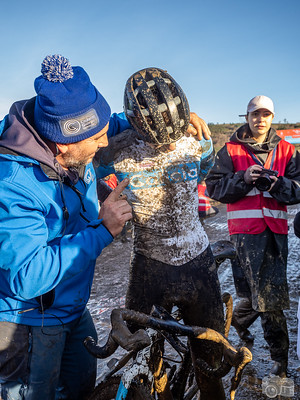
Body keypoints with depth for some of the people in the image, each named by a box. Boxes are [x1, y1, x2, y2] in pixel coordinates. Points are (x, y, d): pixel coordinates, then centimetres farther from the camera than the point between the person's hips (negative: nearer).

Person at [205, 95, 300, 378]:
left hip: (275, 230, 3)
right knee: (267, 293, 1)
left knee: (263, 290, 3)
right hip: (245, 229, -3)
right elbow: (214, 187, 0)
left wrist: (276, 184, -15)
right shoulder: (231, 150, 6)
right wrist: (243, 179, -15)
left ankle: (238, 320, 31)